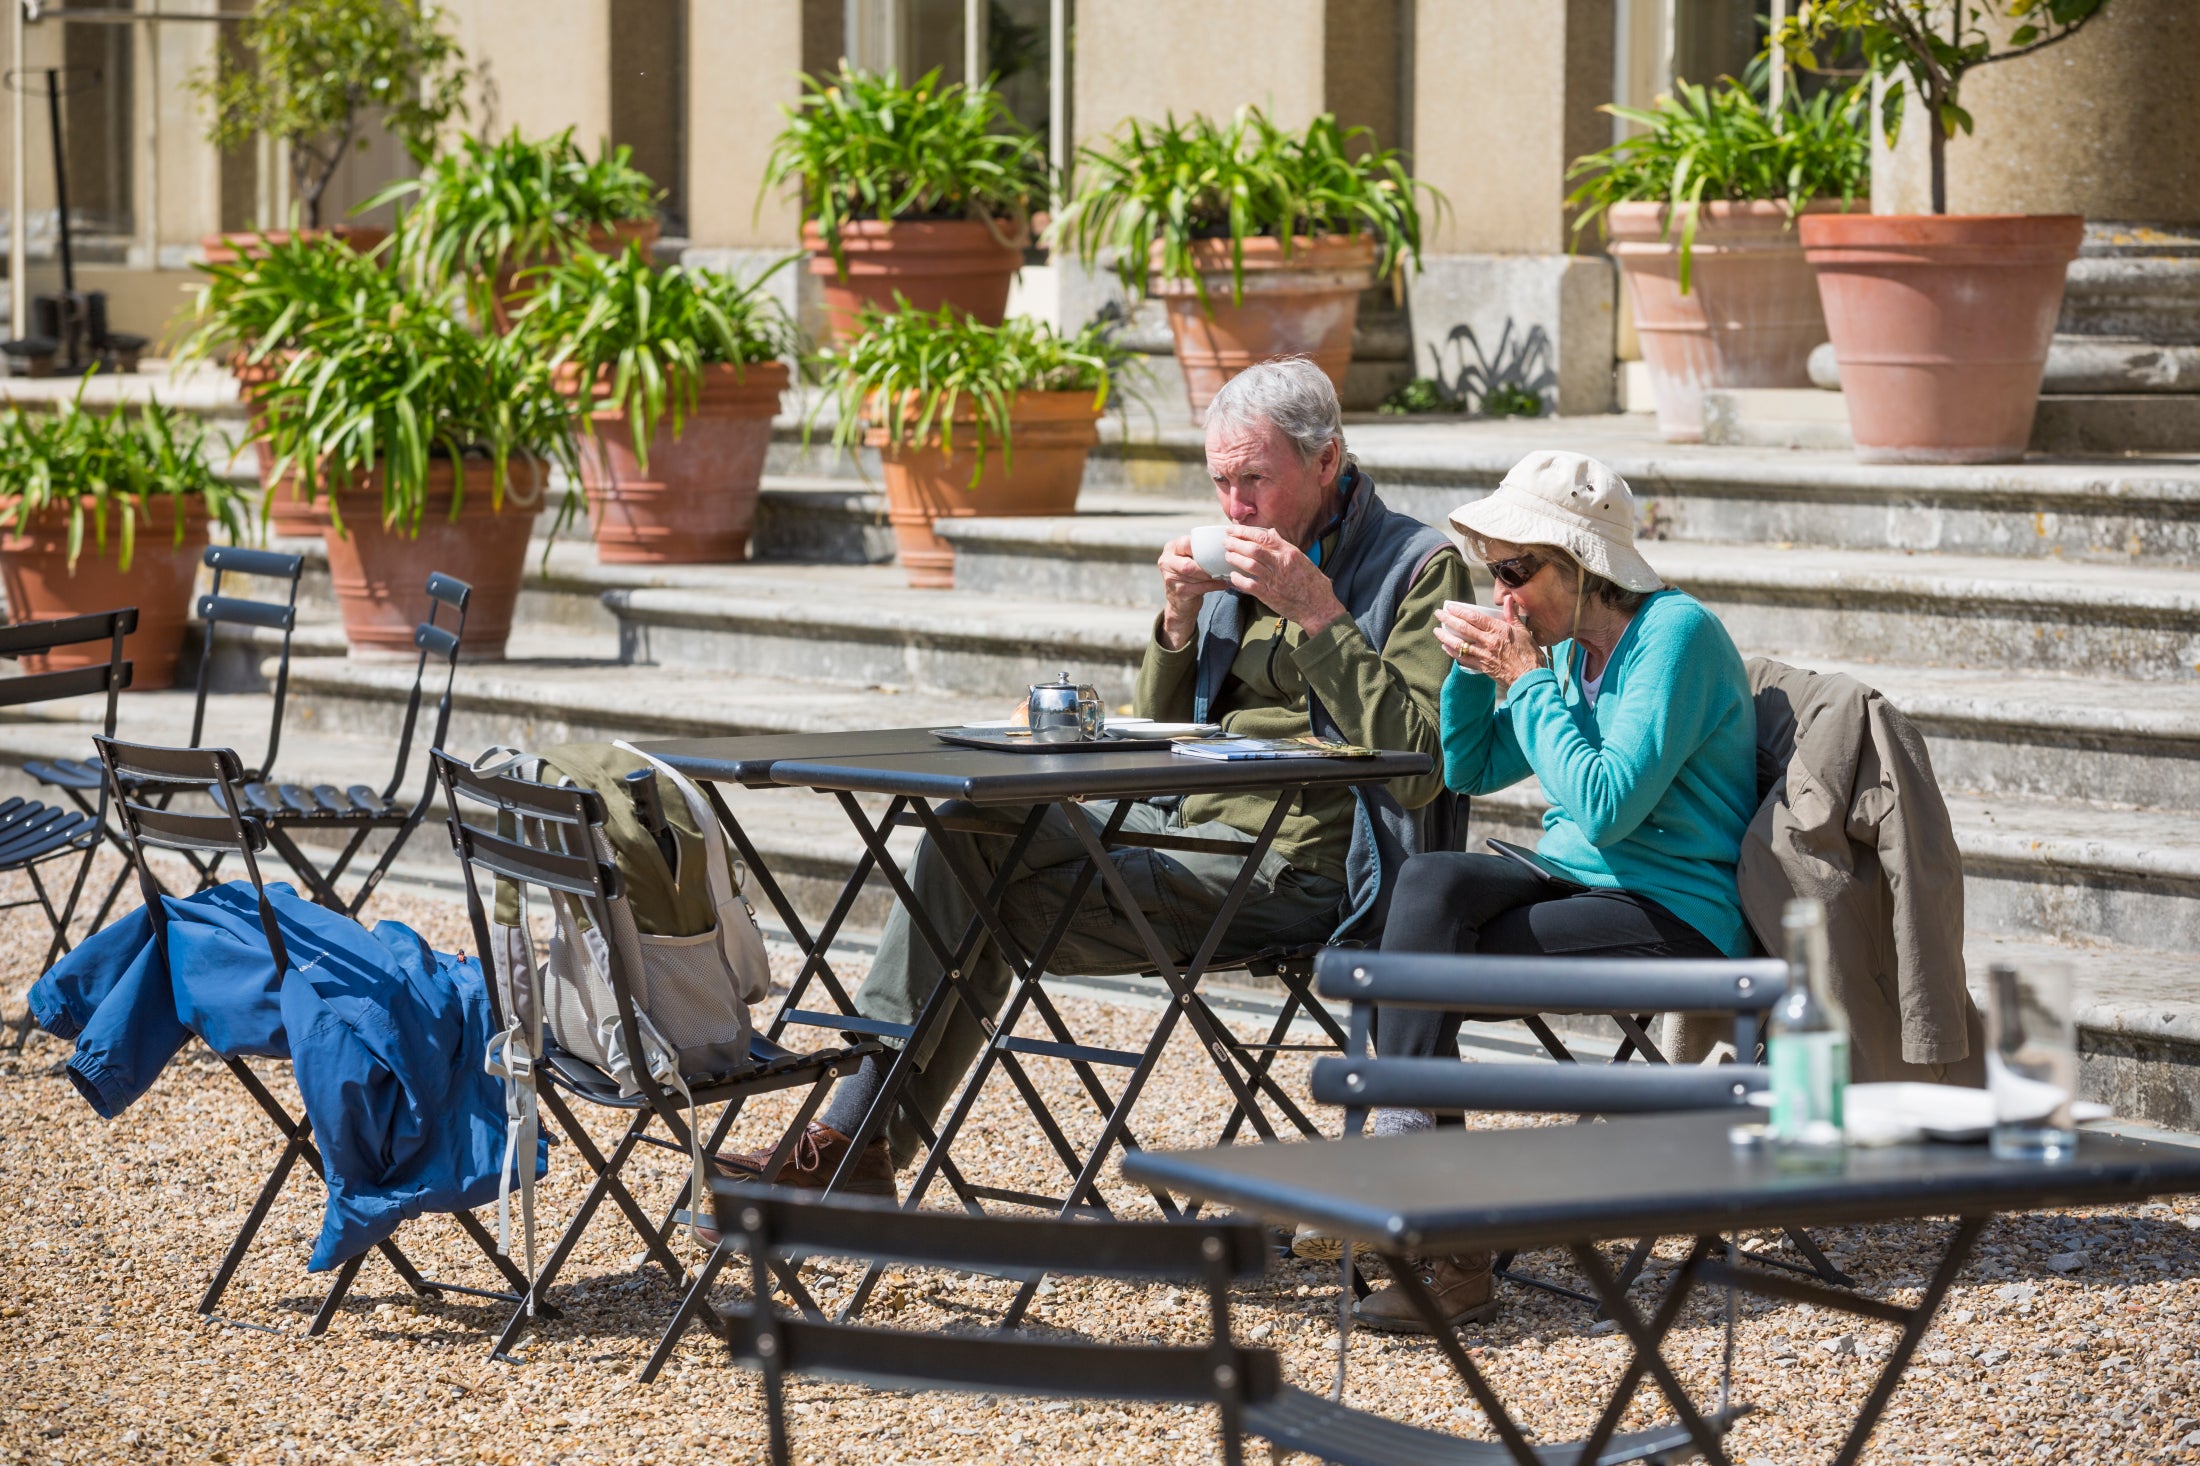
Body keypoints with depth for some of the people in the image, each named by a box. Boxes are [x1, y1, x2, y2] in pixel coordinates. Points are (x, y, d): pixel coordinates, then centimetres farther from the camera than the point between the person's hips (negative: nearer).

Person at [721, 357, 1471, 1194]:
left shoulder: (1421, 567, -6)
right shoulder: (1242, 563, 18)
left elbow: (1417, 765, -19)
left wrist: (1318, 614, -21)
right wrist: (1181, 621, 1)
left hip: (1290, 867, -8)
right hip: (1187, 825, 8)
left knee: (996, 914, -16)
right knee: (965, 829, -9)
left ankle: (859, 1150, -4)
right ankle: (852, 1134, -12)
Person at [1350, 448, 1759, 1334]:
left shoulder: (1675, 635, -14)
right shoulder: (1571, 647, 12)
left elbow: (1607, 806, -23)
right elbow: (1468, 771, 21)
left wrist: (1527, 679, -16)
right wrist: (1476, 668, 4)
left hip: (1677, 923, -8)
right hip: (1580, 889, 8)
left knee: (1430, 954, -23)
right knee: (1433, 881, -22)